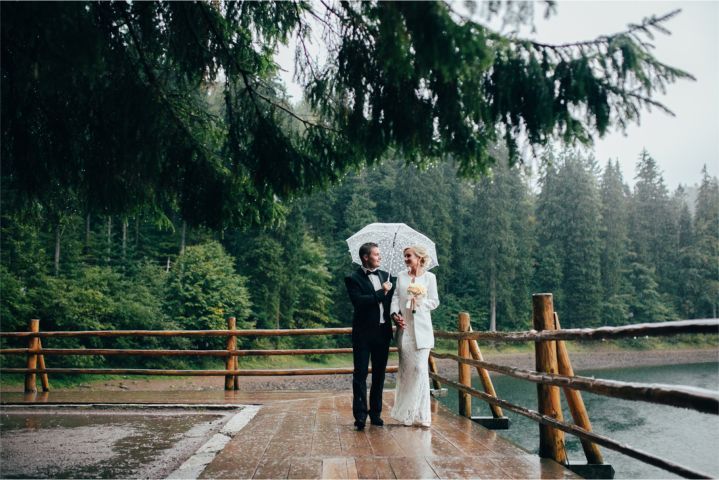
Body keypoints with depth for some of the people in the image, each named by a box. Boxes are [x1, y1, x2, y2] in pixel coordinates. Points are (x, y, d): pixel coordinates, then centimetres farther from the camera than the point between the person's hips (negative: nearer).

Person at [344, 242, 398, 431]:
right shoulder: (353, 279, -5)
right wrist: (381, 293, -15)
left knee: (379, 374, 11)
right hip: (364, 332, -5)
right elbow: (358, 301, -19)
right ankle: (360, 416, 3)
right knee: (360, 374, -1)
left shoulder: (386, 276, 13)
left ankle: (375, 413, 22)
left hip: (383, 331, 5)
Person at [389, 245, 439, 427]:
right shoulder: (401, 277, 12)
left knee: (420, 368, -6)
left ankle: (420, 414, 3)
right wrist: (395, 314, -12)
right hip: (404, 328, 2)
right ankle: (406, 414, 11)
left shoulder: (429, 277, 5)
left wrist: (420, 303, -13)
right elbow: (395, 298, 5)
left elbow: (435, 302, 4)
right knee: (406, 369, 4)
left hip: (421, 329, -2)